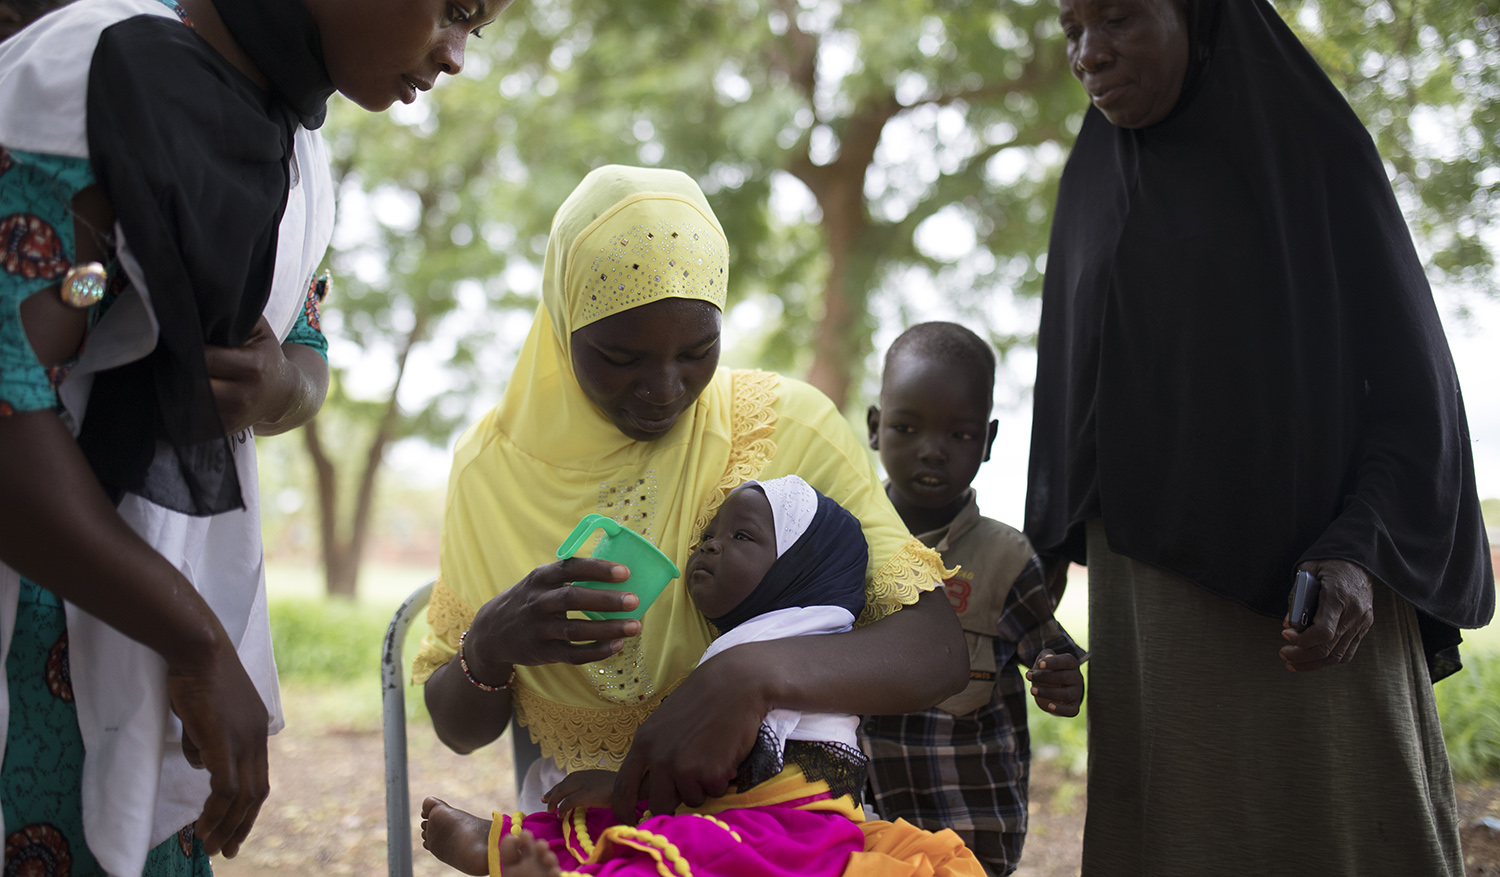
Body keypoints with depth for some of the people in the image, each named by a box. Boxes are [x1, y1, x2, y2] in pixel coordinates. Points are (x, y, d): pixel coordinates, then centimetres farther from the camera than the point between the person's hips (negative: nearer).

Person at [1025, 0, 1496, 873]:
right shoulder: (1096, 188, 12)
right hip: (1154, 601, 4)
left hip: (1310, 597, -4)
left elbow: (1414, 379, -4)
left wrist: (1358, 556, -20)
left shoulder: (1320, 150, -1)